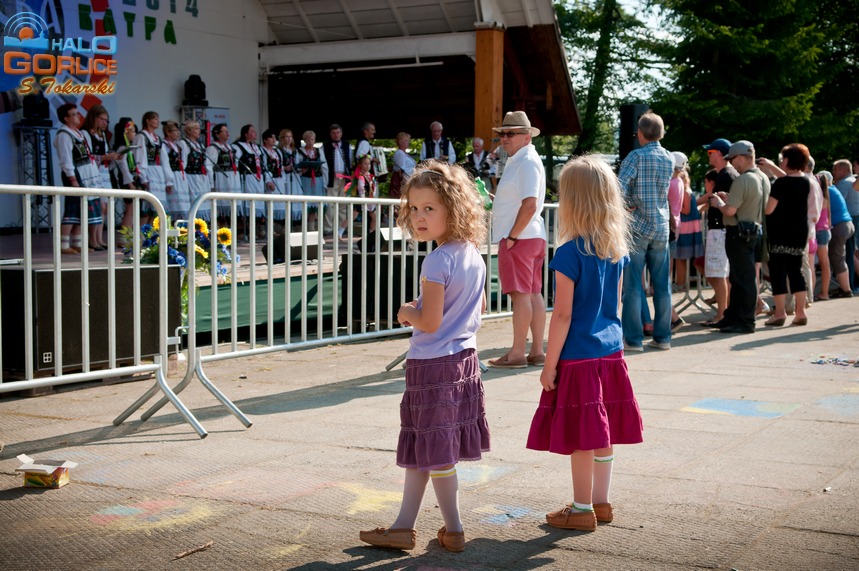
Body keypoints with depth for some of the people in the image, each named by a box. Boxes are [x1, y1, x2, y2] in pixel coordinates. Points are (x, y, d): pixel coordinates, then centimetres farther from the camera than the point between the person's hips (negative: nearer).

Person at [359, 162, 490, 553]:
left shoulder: (437, 261, -21)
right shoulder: (473, 254, 4)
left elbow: (430, 323, -23)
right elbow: (479, 307, 17)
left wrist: (407, 313, -3)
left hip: (433, 365, -9)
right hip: (465, 357, 9)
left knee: (435, 452, 5)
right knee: (420, 449, 16)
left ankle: (454, 530, 17)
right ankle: (404, 525, 24)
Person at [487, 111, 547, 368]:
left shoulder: (526, 162, -13)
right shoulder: (519, 161, 20)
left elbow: (530, 205, -23)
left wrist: (512, 236, -19)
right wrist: (492, 200, 16)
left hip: (519, 238, -11)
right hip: (533, 237, 11)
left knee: (521, 294, -7)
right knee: (533, 294, 10)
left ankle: (517, 354, -3)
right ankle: (537, 351, 14)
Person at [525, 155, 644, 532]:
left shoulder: (570, 254, -17)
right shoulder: (617, 249, 4)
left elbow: (563, 315, -16)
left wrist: (549, 364, -10)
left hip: (578, 356, -7)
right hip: (610, 350, 8)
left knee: (581, 437, 3)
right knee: (603, 435, 16)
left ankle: (582, 510, 13)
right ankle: (600, 502, 27)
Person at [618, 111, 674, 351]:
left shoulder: (636, 156, -9)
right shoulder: (669, 159, 9)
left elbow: (619, 187, -21)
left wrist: (627, 205, -6)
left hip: (637, 228, -5)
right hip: (661, 229, 5)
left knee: (632, 286, -1)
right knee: (662, 286, 9)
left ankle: (633, 339, -1)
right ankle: (662, 337, 14)